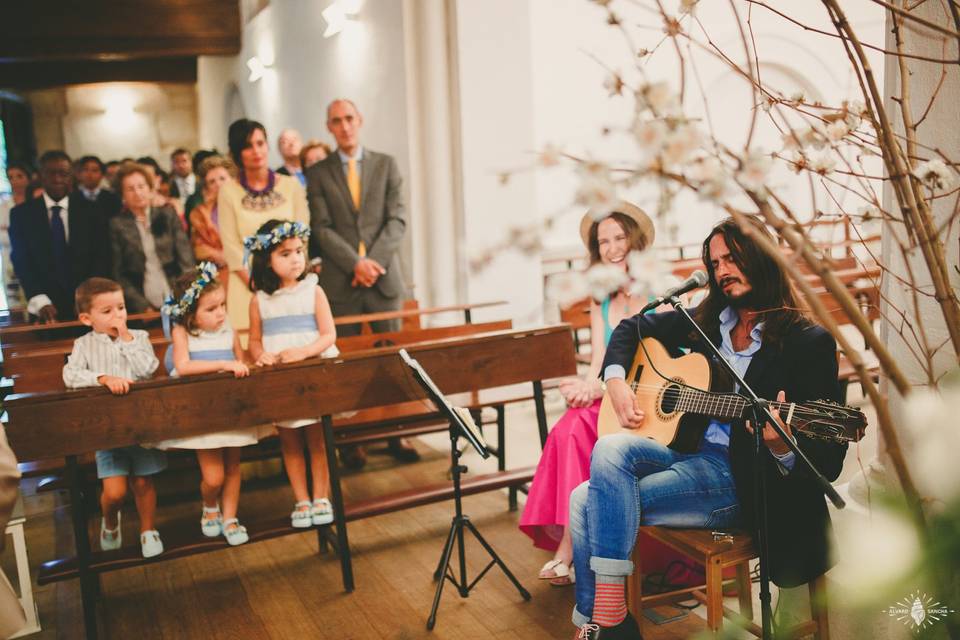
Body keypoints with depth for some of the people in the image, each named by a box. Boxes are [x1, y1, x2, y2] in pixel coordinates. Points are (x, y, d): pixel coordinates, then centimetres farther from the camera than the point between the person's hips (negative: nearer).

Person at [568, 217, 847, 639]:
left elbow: (828, 460, -10)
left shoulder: (808, 342, -7)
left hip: (740, 476, -7)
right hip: (685, 450, 7)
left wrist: (783, 448, -33)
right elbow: (632, 328, 23)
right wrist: (615, 380, 5)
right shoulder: (707, 319, 12)